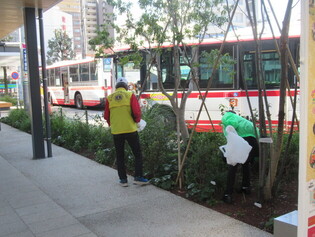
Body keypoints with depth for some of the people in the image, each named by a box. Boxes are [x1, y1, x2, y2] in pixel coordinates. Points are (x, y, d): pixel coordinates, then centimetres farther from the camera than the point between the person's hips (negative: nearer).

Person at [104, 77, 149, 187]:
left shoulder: (109, 98, 4)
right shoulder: (130, 95, -2)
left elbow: (106, 116, 7)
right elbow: (137, 112, -8)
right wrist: (136, 121, 11)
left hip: (116, 131, 2)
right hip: (130, 130, -2)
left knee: (120, 156, 13)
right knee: (137, 154, 10)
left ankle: (123, 180, 16)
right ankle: (138, 177, 6)